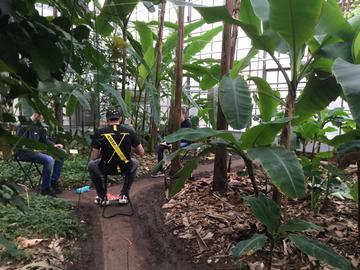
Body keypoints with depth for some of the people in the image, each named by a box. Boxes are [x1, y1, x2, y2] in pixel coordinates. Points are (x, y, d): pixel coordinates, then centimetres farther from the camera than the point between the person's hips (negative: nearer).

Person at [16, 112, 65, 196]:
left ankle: (53, 182, 1)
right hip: (25, 152, -8)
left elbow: (44, 139, 16)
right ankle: (45, 188, -17)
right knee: (49, 160, -32)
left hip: (37, 150, 8)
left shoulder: (39, 125, 9)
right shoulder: (24, 125, -15)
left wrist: (54, 145, -1)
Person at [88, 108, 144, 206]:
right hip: (125, 168, 1)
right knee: (134, 163, 35)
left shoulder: (99, 133, -3)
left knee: (91, 165, 31)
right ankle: (124, 195, 28)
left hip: (105, 169, 0)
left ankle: (102, 197, 29)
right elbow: (141, 152, 5)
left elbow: (94, 158, 0)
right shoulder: (129, 132, -1)